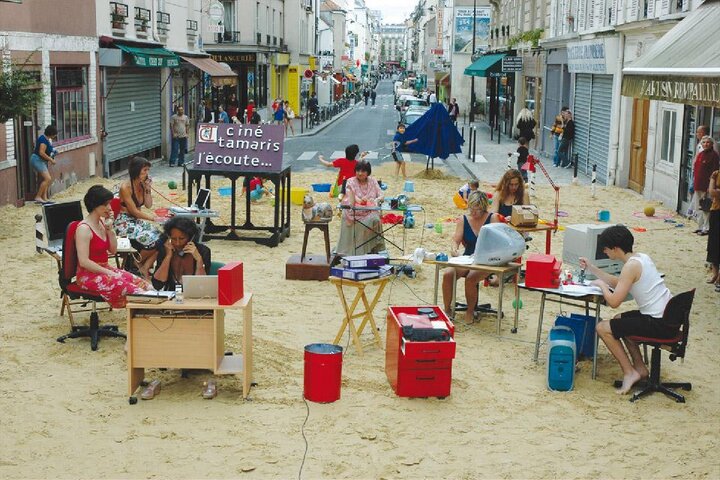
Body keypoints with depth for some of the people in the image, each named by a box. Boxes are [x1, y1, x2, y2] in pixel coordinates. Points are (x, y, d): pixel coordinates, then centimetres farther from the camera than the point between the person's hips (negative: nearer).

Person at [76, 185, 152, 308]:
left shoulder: (102, 222, 7)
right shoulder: (84, 229, -16)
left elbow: (113, 250, 11)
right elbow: (84, 262, -22)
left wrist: (109, 229, -1)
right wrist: (108, 273, -20)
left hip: (104, 269, 8)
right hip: (89, 274, -8)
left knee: (143, 286, -14)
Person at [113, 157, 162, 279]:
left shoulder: (143, 185, 5)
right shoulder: (125, 187, -16)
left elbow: (149, 205, 7)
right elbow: (134, 211, -16)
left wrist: (148, 188, -5)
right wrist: (153, 218, -16)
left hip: (137, 221, 7)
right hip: (124, 223, -7)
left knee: (161, 237, -17)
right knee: (151, 240, -26)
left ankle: (145, 267, -9)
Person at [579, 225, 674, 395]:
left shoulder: (631, 266, -18)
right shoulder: (641, 257, 10)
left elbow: (614, 302, -20)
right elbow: (618, 283, 23)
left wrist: (601, 284, -1)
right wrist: (591, 268, 21)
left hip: (660, 324, -10)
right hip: (669, 317, 10)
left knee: (602, 328, -4)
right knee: (619, 320, 30)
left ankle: (629, 372, 2)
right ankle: (640, 368, 27)